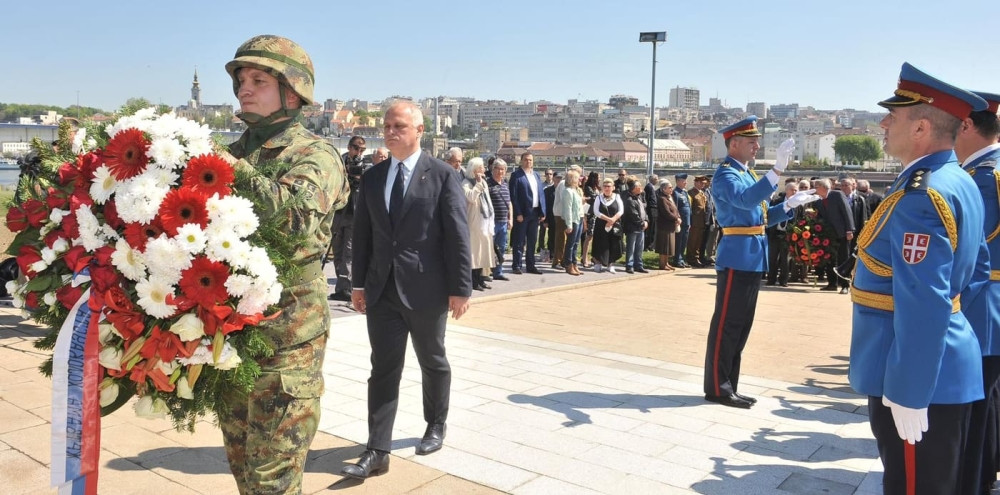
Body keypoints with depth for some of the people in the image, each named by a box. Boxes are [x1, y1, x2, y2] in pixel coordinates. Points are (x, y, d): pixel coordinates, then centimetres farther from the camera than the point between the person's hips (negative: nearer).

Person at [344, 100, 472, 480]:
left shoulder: (442, 175, -5)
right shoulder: (372, 177, 8)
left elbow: (458, 235, -8)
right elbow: (362, 233, 11)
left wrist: (460, 288, -11)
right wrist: (359, 283, 10)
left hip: (426, 289, -3)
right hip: (382, 290, 3)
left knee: (432, 363, 14)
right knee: (383, 369, 3)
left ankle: (436, 427, 35)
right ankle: (377, 451, 7)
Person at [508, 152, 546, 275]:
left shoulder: (536, 175, 14)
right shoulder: (516, 175, -6)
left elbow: (541, 194, 13)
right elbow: (513, 196, -11)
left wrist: (542, 212, 6)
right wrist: (518, 213, -16)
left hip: (535, 213, 6)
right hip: (523, 213, -6)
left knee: (532, 241, 12)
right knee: (519, 241, 0)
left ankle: (531, 265, 20)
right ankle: (516, 266, 7)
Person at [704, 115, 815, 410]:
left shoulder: (747, 174, 19)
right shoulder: (726, 174, -10)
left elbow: (762, 217, 20)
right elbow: (746, 199, -32)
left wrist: (790, 204, 7)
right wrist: (778, 169, -37)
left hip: (752, 260, 10)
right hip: (737, 260, -10)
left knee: (741, 326, 13)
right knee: (727, 325, -4)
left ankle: (729, 386, 20)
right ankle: (717, 388, 3)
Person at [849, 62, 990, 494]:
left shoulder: (920, 196, -23)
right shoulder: (960, 182, 9)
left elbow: (923, 305, -26)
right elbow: (976, 269, 20)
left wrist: (907, 393, -22)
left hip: (920, 377, -10)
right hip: (947, 371, 10)